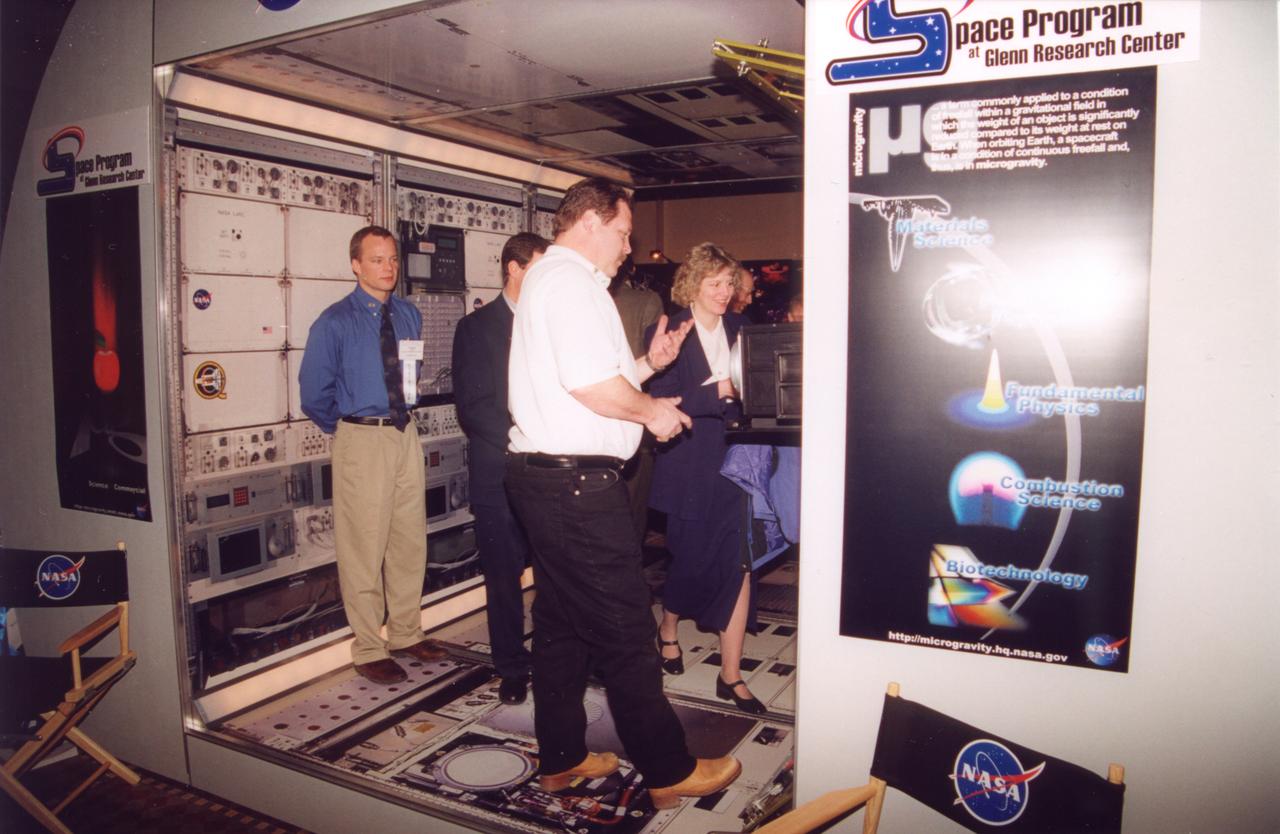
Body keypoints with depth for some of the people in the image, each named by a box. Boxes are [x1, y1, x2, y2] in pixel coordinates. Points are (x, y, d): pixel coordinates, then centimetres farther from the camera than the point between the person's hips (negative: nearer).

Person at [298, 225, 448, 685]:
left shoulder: (409, 315, 8)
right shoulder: (335, 322, -7)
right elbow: (314, 391, -3)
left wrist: (407, 410, 12)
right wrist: (345, 430, 4)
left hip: (405, 433, 5)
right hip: (362, 439, -5)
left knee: (410, 540, 12)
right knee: (365, 546, 0)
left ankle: (406, 633, 28)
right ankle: (369, 648, 14)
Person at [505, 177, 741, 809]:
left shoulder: (547, 278, 22)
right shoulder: (571, 279, -12)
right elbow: (591, 384, -23)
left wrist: (647, 363, 17)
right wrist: (652, 411, -8)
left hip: (545, 474, 11)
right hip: (577, 479, -11)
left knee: (561, 621, 16)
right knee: (623, 627, -2)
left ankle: (561, 758, 28)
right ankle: (669, 772, 11)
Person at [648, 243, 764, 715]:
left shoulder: (740, 330, 8)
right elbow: (662, 403, -14)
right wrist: (719, 391, -21)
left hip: (734, 461, 3)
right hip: (689, 467, -3)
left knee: (738, 563, -1)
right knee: (693, 560, 9)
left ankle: (731, 675, 10)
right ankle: (668, 631, 40)